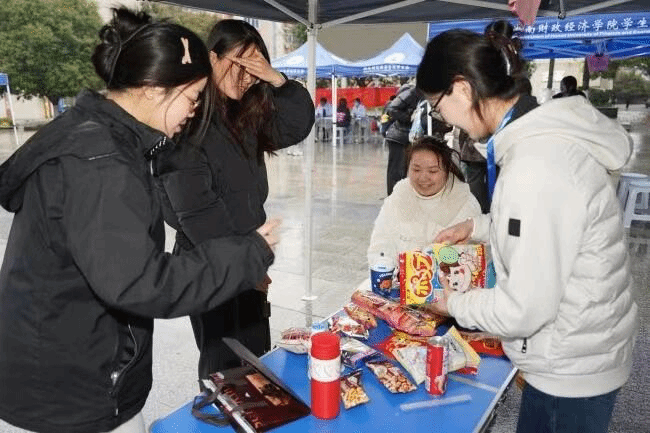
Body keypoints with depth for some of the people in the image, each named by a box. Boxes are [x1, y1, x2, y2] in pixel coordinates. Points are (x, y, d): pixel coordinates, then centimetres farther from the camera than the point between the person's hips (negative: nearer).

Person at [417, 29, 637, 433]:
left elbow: (524, 309, -26)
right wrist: (478, 226, 11)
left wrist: (453, 303, -9)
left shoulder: (535, 164, -30)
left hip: (572, 367, -8)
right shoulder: (544, 134, -1)